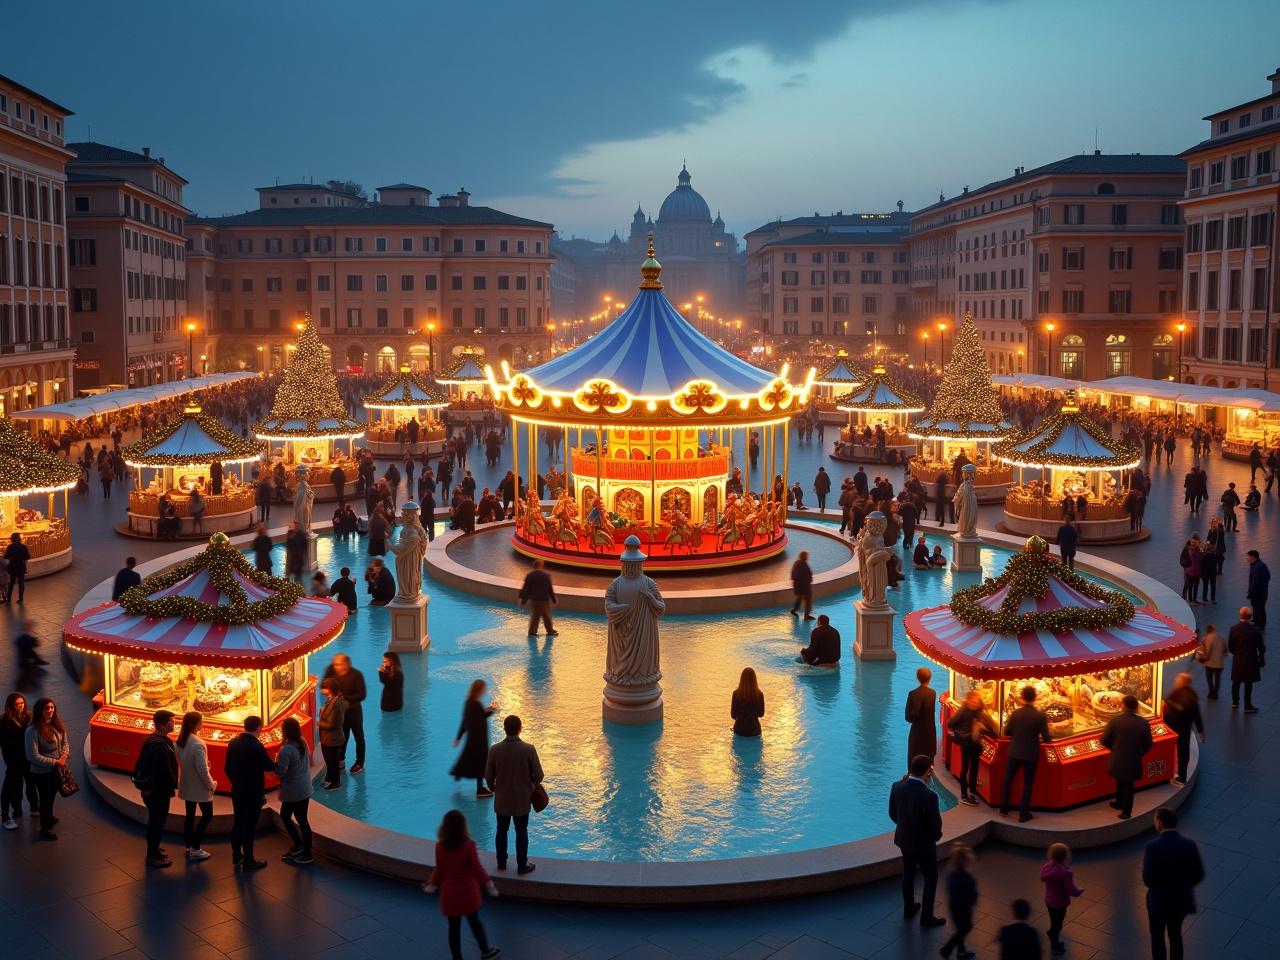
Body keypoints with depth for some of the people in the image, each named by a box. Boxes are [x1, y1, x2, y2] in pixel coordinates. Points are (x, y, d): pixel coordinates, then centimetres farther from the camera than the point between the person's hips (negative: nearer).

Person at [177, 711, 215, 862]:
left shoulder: (179, 741, -2)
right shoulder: (198, 744, -26)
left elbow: (180, 762, 7)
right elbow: (202, 770, -24)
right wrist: (211, 785, -11)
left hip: (186, 785, 7)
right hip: (199, 786, -7)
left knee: (190, 815, 18)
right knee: (207, 814, 5)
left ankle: (189, 846, 28)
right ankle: (195, 849, 5)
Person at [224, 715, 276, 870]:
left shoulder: (233, 742, 0)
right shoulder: (256, 746, -22)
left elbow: (227, 767, 7)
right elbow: (269, 767, -11)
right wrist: (275, 764, 10)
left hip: (237, 791, 7)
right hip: (253, 793, -7)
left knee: (237, 823, 16)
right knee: (250, 826, 2)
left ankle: (237, 858, 26)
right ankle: (248, 861, 10)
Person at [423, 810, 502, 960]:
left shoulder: (440, 846, -11)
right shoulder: (468, 844, -18)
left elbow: (439, 869, -2)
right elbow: (476, 868, -13)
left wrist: (433, 884, 15)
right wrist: (488, 883, -2)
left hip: (449, 892, 1)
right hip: (468, 891, -1)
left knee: (454, 927, 12)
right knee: (474, 921, 20)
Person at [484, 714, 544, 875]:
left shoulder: (495, 750, -13)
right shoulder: (529, 749, -18)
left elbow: (488, 776, -4)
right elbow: (538, 775, -11)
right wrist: (532, 785, 11)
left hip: (502, 799, 2)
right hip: (522, 799, -1)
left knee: (502, 831, 18)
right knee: (521, 832, 12)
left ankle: (501, 863, 29)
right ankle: (522, 866, 19)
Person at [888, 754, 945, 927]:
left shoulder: (897, 787, -16)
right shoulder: (929, 796, -33)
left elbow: (893, 814, -1)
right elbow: (935, 824, -22)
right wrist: (936, 836, 1)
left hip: (903, 839, 5)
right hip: (923, 843, -5)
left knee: (908, 874, 25)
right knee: (931, 878, 16)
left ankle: (909, 908, 42)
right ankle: (926, 917, 24)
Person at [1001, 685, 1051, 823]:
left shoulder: (1015, 713, -9)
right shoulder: (1040, 716, -14)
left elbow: (1006, 732, -2)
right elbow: (1046, 739, -11)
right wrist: (1037, 736, 11)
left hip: (1015, 753, 1)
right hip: (1031, 754, -1)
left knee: (1008, 780, 18)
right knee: (1027, 784, 10)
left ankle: (1004, 809, 25)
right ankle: (1023, 814, 13)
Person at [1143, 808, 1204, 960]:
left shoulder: (1152, 847, -23)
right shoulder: (1190, 844, -11)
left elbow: (1147, 879, -23)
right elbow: (1199, 874, -5)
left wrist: (1158, 887, 1)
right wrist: (1183, 886, 13)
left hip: (1159, 899, -4)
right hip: (1182, 899, 4)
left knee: (1157, 936, 19)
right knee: (1175, 934, 25)